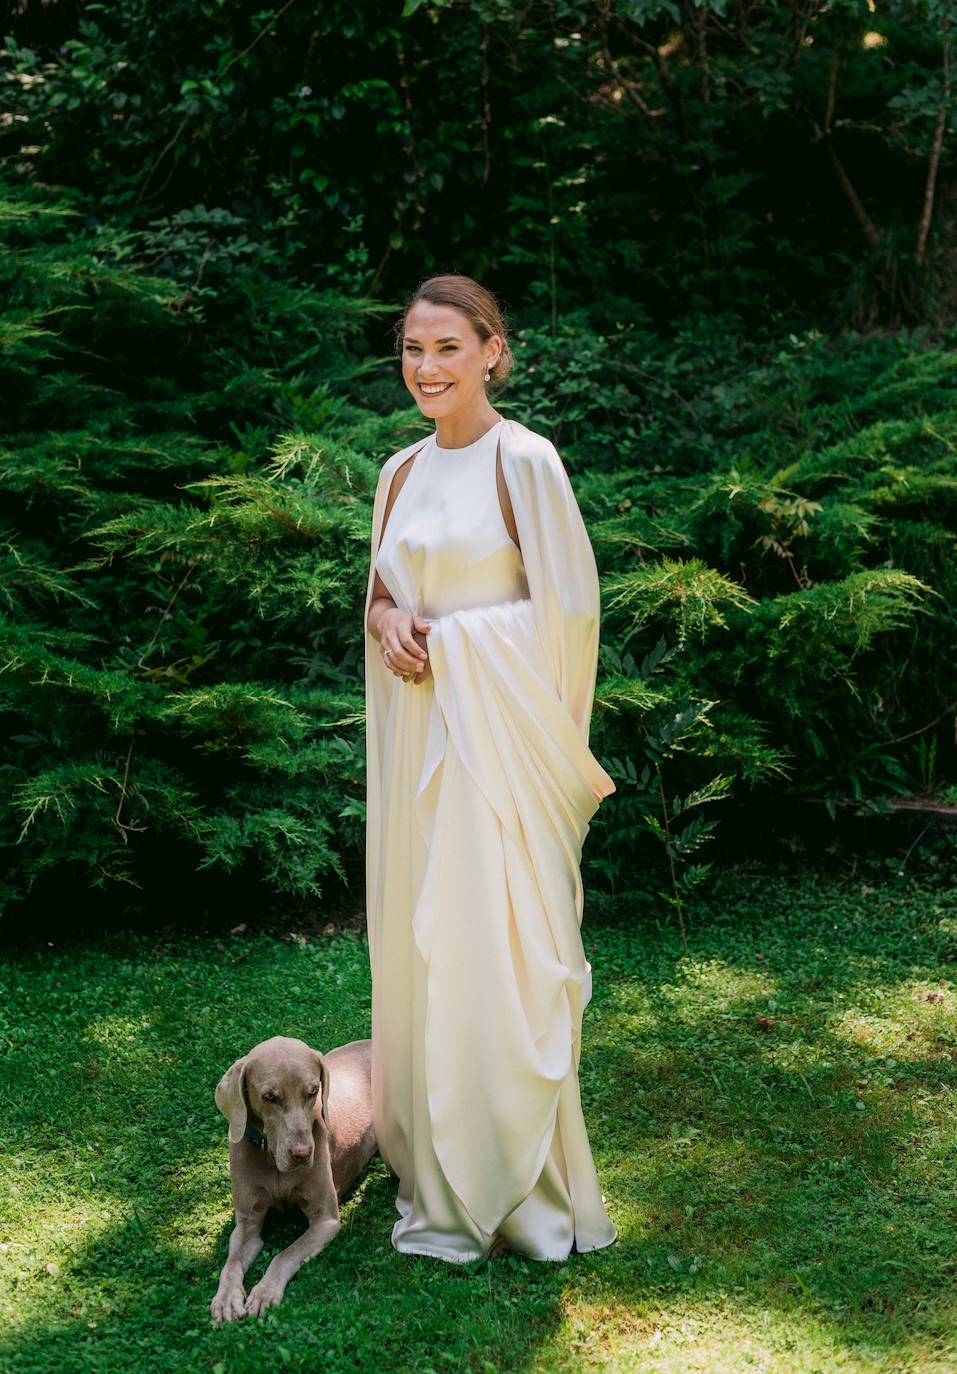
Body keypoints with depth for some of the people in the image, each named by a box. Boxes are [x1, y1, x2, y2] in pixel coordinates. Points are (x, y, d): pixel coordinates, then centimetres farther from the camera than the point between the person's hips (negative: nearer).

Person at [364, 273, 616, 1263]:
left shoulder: (521, 459, -7)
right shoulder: (403, 471, 13)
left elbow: (567, 605, -9)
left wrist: (453, 634, -7)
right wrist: (386, 621, -1)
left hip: (495, 728, -7)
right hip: (415, 728, 7)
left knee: (496, 941, -5)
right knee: (417, 937, 9)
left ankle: (519, 1184, 8)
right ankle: (441, 1175, 22)